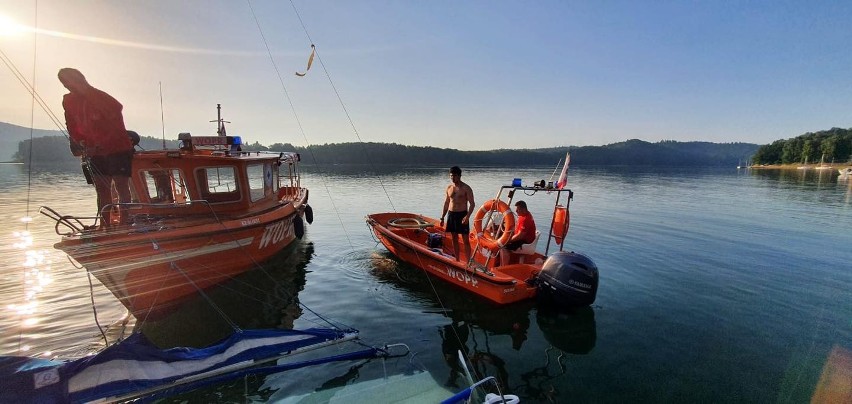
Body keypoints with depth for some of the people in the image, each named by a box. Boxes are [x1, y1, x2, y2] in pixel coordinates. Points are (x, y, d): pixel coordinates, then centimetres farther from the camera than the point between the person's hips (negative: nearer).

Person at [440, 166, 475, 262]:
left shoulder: (466, 188, -7)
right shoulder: (449, 188, 8)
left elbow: (472, 204, -10)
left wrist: (467, 216, -23)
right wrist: (442, 218, 12)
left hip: (462, 215, -5)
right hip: (451, 214, 5)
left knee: (466, 240, -2)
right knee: (454, 239, 11)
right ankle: (457, 260, 22)